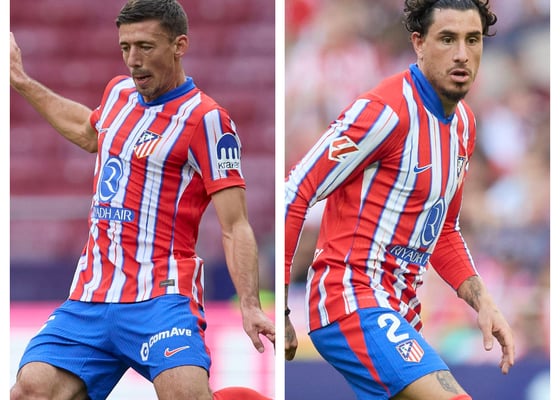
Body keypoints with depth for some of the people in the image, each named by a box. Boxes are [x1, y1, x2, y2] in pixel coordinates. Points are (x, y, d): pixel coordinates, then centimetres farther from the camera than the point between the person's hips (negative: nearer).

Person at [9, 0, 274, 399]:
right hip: (88, 300, 7)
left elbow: (235, 226, -10)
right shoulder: (119, 93, 15)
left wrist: (250, 307, -22)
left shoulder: (206, 119, -7)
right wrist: (21, 82, 45)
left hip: (159, 301, -7)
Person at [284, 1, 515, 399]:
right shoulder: (385, 111, -15)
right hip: (353, 303, -9)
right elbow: (293, 195, -15)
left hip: (400, 312, 9)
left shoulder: (464, 122, 13)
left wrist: (482, 302, 10)